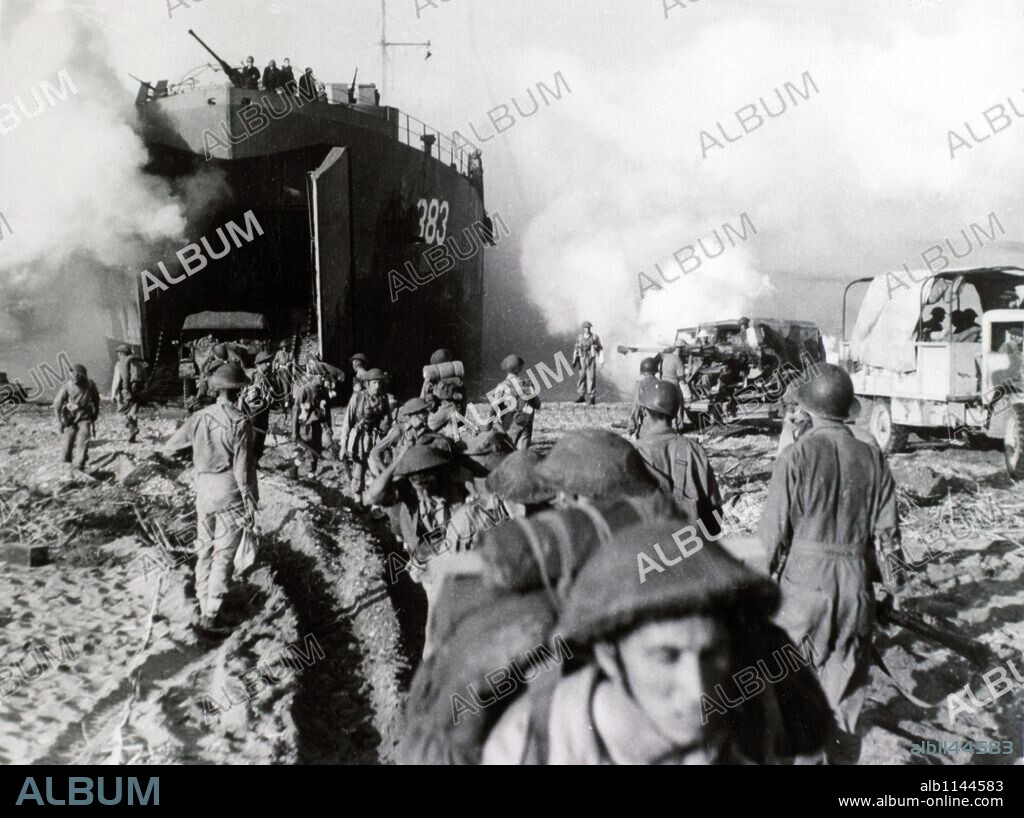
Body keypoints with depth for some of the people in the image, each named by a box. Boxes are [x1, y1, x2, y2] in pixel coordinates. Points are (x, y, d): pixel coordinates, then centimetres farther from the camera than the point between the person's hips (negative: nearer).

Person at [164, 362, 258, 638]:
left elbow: (170, 446, 11)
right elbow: (243, 470, -14)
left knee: (204, 551, 16)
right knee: (223, 556, 2)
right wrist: (251, 504, -5)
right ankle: (210, 617, 3)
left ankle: (205, 608, 24)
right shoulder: (240, 423, -15)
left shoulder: (199, 418, -1)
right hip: (230, 497, -5)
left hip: (204, 493, 5)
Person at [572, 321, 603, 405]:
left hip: (591, 359, -3)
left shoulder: (594, 337, -1)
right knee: (582, 377, 7)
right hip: (582, 359, 3)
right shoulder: (579, 337, 7)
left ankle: (592, 397, -1)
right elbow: (576, 349, 11)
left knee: (591, 377, -6)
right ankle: (582, 396, 16)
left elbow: (600, 349, 2)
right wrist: (574, 360, 5)